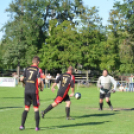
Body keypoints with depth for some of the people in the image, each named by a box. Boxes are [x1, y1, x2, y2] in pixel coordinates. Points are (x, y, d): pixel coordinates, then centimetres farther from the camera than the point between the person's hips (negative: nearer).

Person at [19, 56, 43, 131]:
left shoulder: (27, 69, 9)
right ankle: (37, 127, 4)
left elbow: (21, 79, 10)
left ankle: (22, 125, 9)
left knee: (26, 108, 11)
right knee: (36, 109, 3)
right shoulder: (38, 70, -6)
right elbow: (39, 81, -15)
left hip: (27, 91, 5)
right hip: (34, 91, -4)